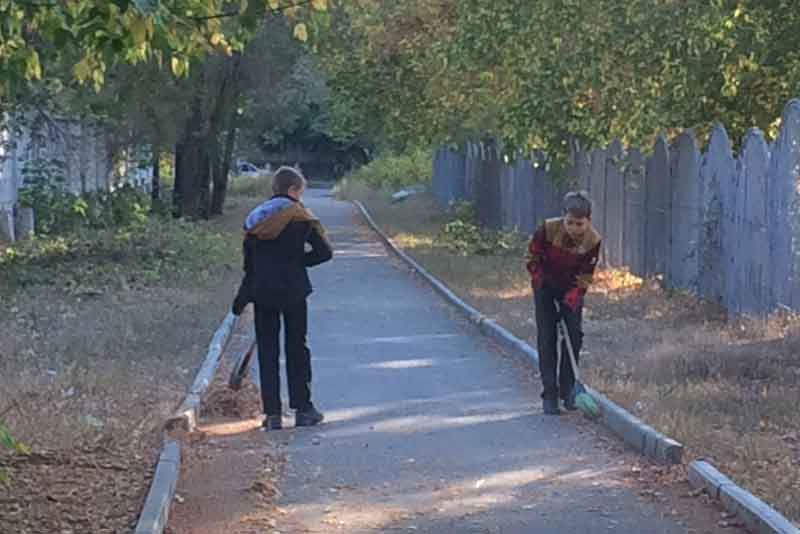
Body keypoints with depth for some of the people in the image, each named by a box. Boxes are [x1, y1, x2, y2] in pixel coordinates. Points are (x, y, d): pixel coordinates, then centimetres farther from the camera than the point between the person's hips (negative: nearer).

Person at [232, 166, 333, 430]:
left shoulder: (255, 218, 6)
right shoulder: (300, 217, -5)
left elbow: (248, 262, 7)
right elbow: (324, 252, -9)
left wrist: (242, 298, 11)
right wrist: (298, 261, 5)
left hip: (262, 292, 3)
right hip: (293, 290, -2)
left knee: (267, 351, 6)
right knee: (297, 349, 8)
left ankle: (272, 413, 4)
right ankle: (303, 410, 10)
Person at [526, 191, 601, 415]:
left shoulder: (593, 241, -23)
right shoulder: (548, 229, -27)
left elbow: (585, 276, -14)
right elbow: (532, 258, -11)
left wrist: (573, 297, -26)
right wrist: (542, 280, -21)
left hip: (572, 289, 1)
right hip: (546, 287, -1)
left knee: (574, 336, -5)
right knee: (547, 338, -6)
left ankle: (568, 389, 11)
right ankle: (549, 394, -3)